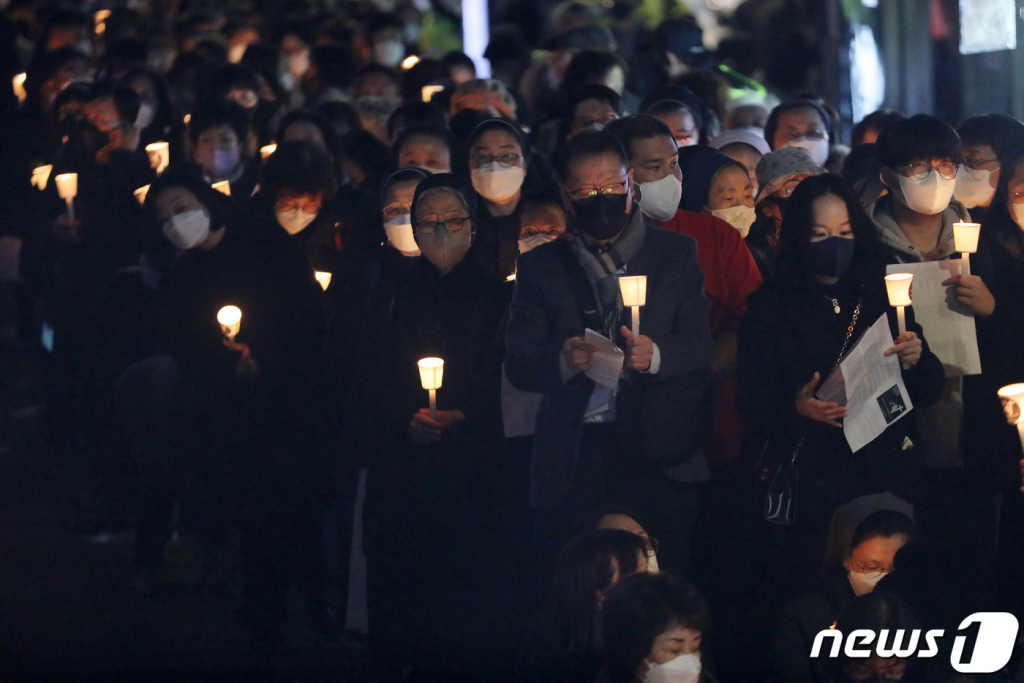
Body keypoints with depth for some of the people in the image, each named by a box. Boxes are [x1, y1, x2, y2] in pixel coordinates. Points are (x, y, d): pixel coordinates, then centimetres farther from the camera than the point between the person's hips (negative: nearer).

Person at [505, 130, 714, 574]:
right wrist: (563, 359, -16)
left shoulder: (677, 254, 13)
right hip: (573, 459, 0)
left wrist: (655, 355, -14)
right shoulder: (541, 267, 13)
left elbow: (703, 346, 7)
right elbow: (518, 366, 7)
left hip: (660, 457, 0)